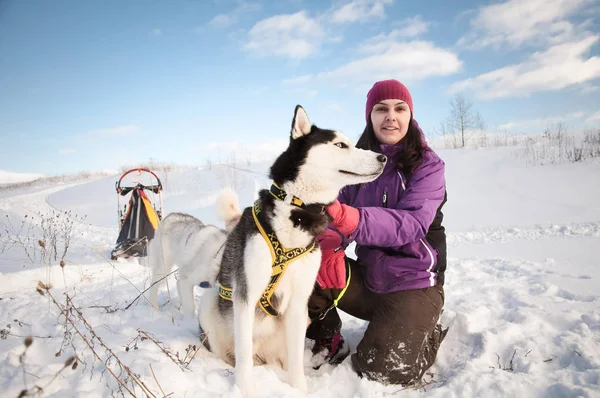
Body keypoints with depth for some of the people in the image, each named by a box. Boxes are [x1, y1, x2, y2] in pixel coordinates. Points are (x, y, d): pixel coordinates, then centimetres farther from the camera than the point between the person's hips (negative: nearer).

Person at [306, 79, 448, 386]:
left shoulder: (428, 165, -9)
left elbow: (411, 224, -25)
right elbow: (339, 212, -2)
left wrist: (348, 219, -43)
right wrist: (330, 241, -28)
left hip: (413, 283, -3)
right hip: (367, 276, 4)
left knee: (380, 370, -21)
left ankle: (431, 335, 12)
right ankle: (328, 341, 6)